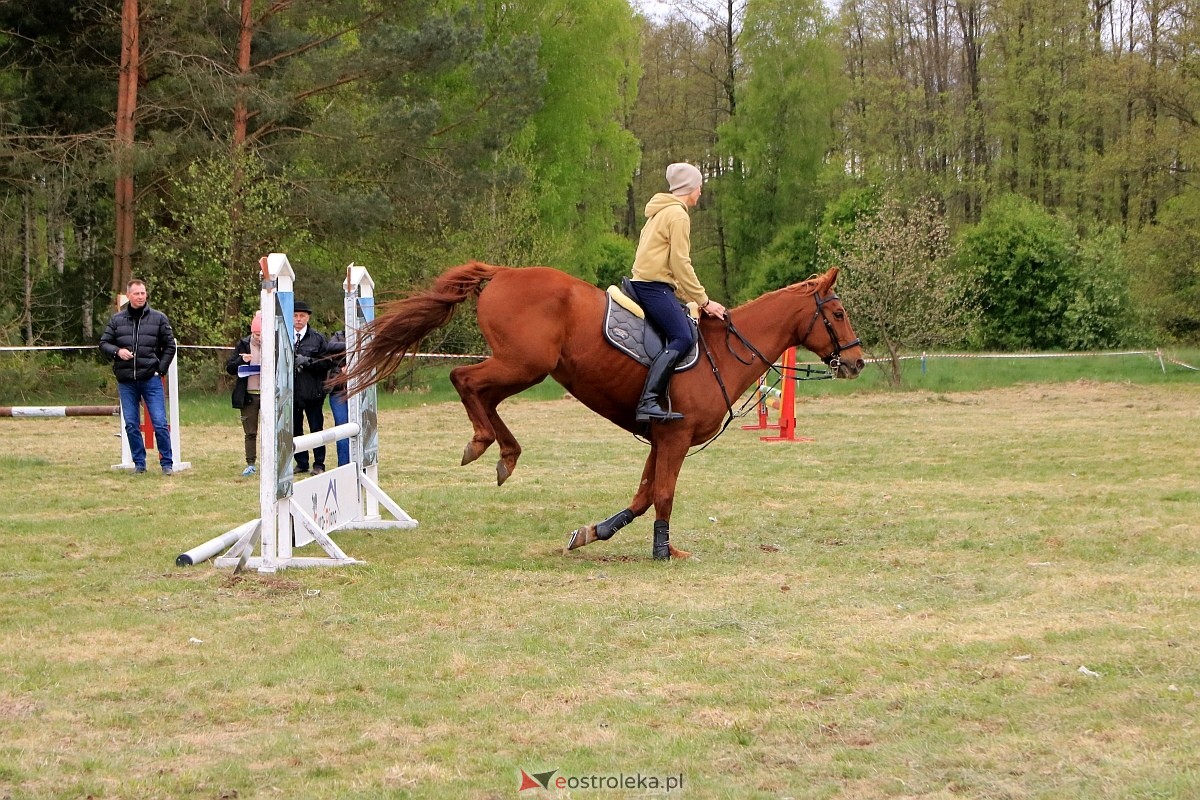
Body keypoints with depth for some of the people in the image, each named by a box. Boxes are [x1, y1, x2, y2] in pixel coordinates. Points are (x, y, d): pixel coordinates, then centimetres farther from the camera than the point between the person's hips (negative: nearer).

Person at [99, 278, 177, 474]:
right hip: (126, 381, 2)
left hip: (151, 379, -2)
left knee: (160, 423, -4)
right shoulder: (117, 320, 7)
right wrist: (117, 351, -10)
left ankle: (167, 463, 4)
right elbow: (104, 343, 10)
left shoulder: (158, 318, 3)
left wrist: (161, 369, -2)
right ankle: (139, 463, 14)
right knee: (131, 425, 5)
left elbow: (170, 346, 6)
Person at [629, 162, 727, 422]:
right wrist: (703, 301, -7)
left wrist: (694, 300, 21)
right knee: (682, 338, -23)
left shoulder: (661, 212, 24)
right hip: (655, 286, -11)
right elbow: (680, 264, -12)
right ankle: (648, 402, -37)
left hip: (644, 282, 11)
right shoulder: (678, 215, -7)